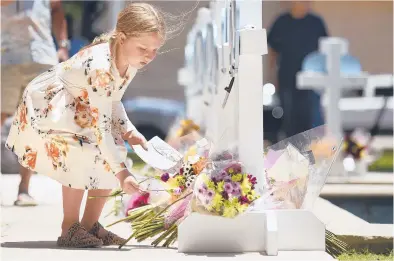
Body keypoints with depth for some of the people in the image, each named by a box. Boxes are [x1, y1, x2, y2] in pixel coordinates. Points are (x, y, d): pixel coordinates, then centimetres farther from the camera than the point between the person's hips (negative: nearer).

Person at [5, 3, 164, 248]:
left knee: (115, 152, -3)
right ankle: (69, 228, -14)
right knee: (84, 156, -28)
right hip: (46, 110, -9)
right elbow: (100, 127, -36)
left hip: (76, 112, 9)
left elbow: (112, 101, 8)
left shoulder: (131, 61, -9)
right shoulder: (100, 66, -36)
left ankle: (90, 224, 7)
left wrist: (130, 132, -8)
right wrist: (121, 172, -37)